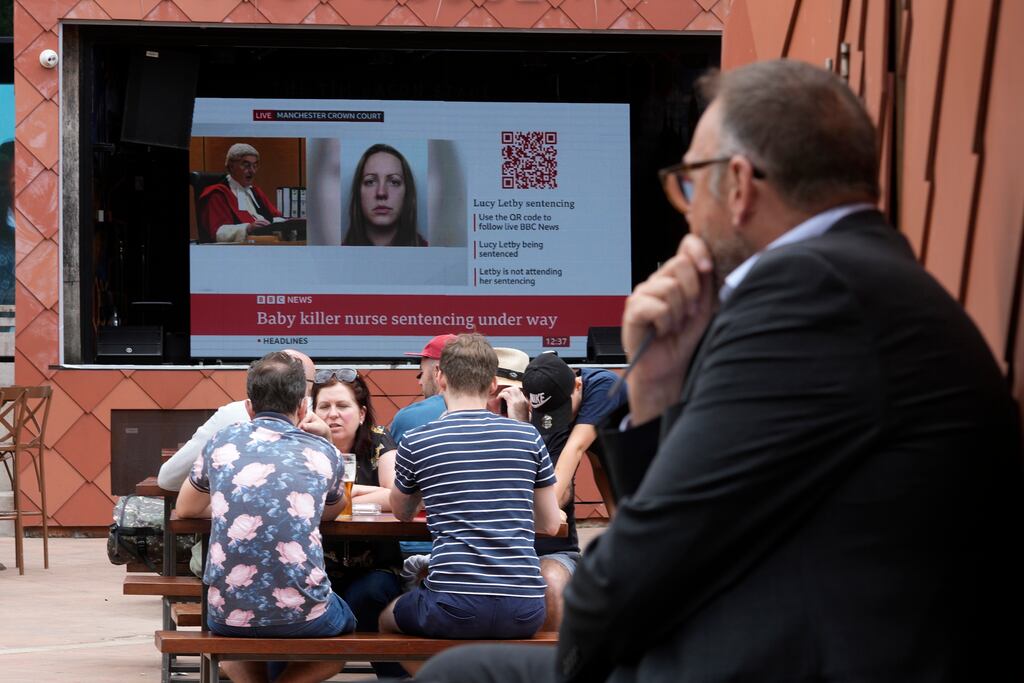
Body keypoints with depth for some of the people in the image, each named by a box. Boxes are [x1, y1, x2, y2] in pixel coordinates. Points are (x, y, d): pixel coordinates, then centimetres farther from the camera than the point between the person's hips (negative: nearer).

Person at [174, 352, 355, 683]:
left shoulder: (222, 443, 7)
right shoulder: (324, 453, 6)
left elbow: (186, 509, 25)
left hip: (226, 615, 2)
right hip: (301, 615, -2)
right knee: (346, 623, 32)